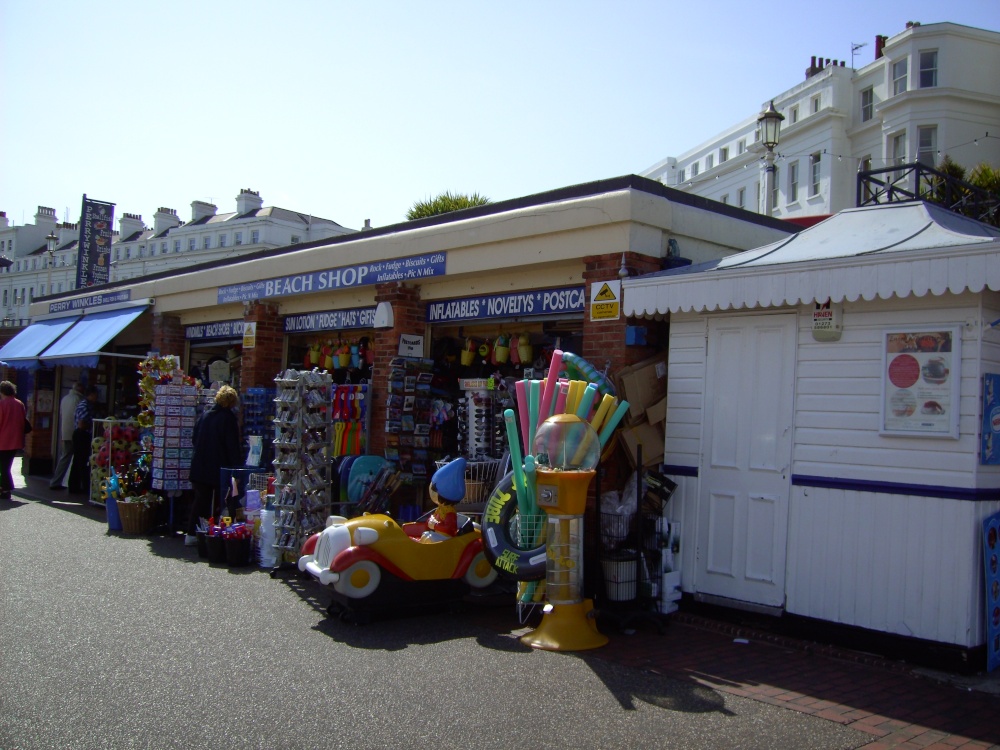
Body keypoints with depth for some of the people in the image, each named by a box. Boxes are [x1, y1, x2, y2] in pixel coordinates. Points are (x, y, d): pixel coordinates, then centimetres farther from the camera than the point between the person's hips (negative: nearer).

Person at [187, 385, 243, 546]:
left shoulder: (205, 415, 6)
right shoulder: (229, 418, -12)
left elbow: (194, 439, 13)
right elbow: (234, 447, -14)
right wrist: (237, 467, -9)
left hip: (200, 468, 6)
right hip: (220, 469, -6)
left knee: (200, 500, 14)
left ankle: (191, 534, 15)